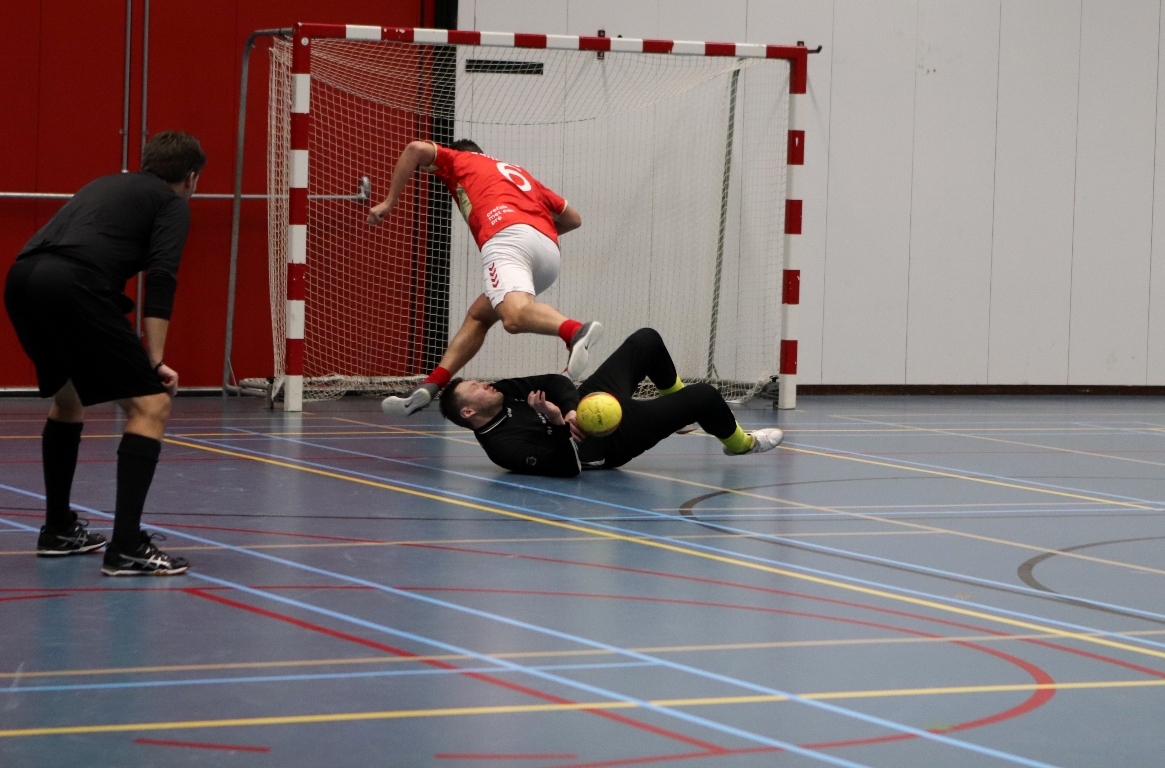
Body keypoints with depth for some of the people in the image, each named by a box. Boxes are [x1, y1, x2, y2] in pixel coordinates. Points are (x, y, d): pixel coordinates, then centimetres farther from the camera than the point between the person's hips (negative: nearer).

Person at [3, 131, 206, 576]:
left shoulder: (107, 186, 35)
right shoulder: (172, 204, 14)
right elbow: (161, 277, -1)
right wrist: (154, 359, -4)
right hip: (74, 286, -8)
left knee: (68, 396, 30)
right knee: (150, 404, -1)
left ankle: (58, 530, 35)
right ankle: (126, 547, -10)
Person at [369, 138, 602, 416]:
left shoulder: (461, 160, 28)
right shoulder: (519, 173, 40)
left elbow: (417, 149, 10)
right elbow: (573, 218, 39)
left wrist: (389, 202, 16)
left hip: (507, 236, -7)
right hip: (551, 252, 7)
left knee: (515, 316, -33)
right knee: (478, 316, 22)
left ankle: (576, 331, -60)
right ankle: (430, 387, 12)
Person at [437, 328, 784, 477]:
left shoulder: (503, 394, -6)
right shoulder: (504, 446, -28)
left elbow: (554, 382, -10)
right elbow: (566, 466, -32)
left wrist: (571, 408, -29)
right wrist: (558, 423, -45)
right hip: (613, 437, -8)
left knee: (647, 340, 13)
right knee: (705, 397, -4)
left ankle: (674, 397, 42)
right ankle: (739, 441, 29)